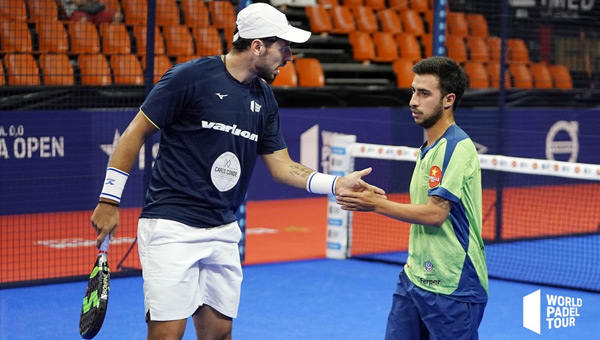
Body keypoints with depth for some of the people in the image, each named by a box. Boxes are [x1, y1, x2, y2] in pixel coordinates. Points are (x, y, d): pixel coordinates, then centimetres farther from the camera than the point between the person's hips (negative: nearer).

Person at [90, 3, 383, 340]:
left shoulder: (264, 99, 9)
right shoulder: (191, 77, -11)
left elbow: (282, 167, 13)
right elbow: (136, 133, -5)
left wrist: (336, 183, -2)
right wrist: (109, 201, -6)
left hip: (224, 233, 7)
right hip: (172, 226, -7)